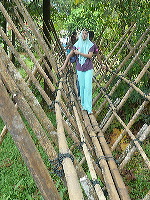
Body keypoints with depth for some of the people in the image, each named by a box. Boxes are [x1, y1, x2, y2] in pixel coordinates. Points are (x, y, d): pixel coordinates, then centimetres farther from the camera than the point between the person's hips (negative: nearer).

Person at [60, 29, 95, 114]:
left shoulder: (91, 44, -1)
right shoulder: (77, 44, 5)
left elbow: (90, 55, -12)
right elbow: (70, 55, 8)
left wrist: (79, 53, -13)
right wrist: (64, 65, 5)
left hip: (88, 69, -2)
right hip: (80, 69, 2)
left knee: (88, 87, -9)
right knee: (82, 87, 5)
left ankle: (89, 107, -8)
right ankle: (83, 105, 18)